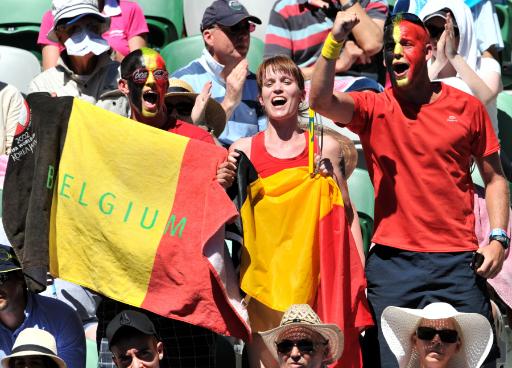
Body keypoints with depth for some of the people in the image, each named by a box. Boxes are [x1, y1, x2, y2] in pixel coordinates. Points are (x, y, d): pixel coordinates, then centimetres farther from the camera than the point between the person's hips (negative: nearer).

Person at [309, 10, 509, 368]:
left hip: (458, 260, 0)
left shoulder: (468, 107, 6)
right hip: (393, 261, 0)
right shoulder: (374, 108, 4)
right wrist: (335, 41, -25)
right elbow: (321, 100, -14)